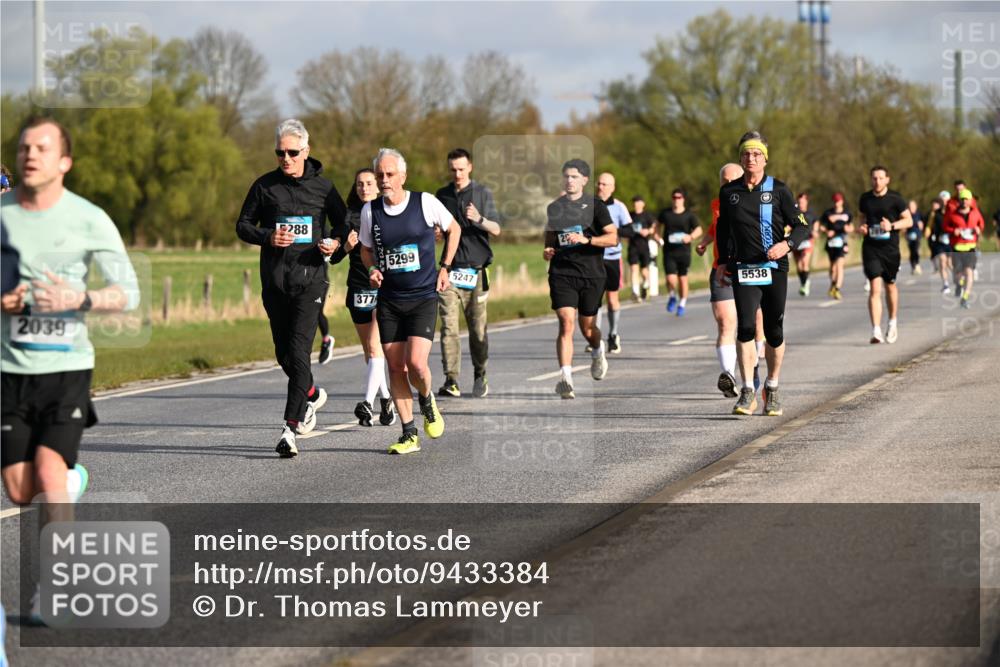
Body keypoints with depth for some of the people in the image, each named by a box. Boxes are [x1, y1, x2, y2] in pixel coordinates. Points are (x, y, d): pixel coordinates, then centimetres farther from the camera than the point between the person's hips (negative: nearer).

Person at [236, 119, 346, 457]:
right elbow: (243, 225, 8)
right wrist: (268, 237, -11)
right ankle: (312, 394, 41)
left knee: (298, 351, -14)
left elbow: (342, 224, 14)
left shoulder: (322, 187, 4)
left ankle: (291, 427, -15)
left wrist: (334, 243, -8)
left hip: (310, 279, -3)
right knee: (283, 353, 12)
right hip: (275, 280, 3)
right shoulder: (264, 185, 5)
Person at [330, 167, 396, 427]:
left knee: (375, 346, -17)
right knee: (369, 350, 10)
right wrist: (345, 247, -18)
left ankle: (368, 401, -23)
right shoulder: (349, 216, 5)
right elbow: (333, 257, 1)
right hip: (359, 289, 3)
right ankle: (386, 398, 25)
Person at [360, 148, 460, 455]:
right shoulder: (370, 210, 0)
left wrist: (444, 268, 5)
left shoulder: (425, 202, -7)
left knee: (416, 363, -17)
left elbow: (454, 229, 11)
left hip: (423, 298, -3)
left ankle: (427, 401, 17)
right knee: (395, 367, 2)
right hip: (388, 300, 3)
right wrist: (372, 270, -4)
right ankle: (409, 435, 12)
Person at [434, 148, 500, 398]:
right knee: (448, 326, -9)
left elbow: (496, 229, 0)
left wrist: (479, 219, -20)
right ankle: (451, 380, -11)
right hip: (450, 267, 1)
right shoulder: (442, 195, 12)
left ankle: (480, 376, 20)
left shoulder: (482, 193, 4)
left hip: (476, 267, -1)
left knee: (478, 328, 3)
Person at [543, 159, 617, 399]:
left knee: (587, 327, 10)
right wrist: (547, 251, 4)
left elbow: (613, 238, -6)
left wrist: (587, 239, -20)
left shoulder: (595, 206, 0)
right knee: (566, 323, -16)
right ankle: (565, 378, -22)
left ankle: (597, 351, 47)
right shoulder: (554, 208, 11)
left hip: (592, 274, -1)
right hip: (561, 273, 1)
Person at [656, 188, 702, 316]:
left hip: (684, 251, 0)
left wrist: (691, 237, -16)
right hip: (669, 251, 0)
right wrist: (658, 236, 5)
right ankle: (672, 297, 19)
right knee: (671, 279, -12)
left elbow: (698, 230, 4)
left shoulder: (689, 215, 1)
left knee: (683, 278, 5)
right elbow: (658, 225, 23)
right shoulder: (665, 213, 6)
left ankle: (682, 303, 22)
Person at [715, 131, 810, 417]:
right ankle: (747, 392, -11)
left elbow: (802, 227, 0)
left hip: (774, 269, -1)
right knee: (745, 327, -14)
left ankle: (772, 388, 23)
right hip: (742, 269, 1)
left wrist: (786, 244, -19)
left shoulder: (778, 190, -1)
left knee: (774, 331, 4)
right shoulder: (729, 192, 6)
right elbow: (722, 229, 21)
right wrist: (722, 261, 15)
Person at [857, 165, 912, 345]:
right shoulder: (865, 199, 6)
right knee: (875, 288, -12)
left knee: (890, 286, 14)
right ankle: (876, 331, -17)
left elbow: (909, 221, -1)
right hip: (871, 248, 1)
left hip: (890, 249, -1)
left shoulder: (895, 199, -3)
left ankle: (892, 323, 37)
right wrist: (860, 227, -1)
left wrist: (892, 225, -18)